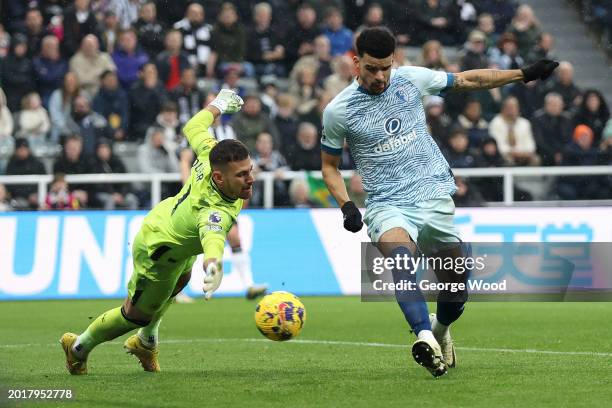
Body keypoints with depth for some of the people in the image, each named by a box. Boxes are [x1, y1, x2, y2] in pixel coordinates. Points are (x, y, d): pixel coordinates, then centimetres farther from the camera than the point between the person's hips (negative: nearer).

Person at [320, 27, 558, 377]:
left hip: (435, 197, 3)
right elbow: (329, 166, 11)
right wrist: (346, 206, -6)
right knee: (400, 252, -36)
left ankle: (440, 328, 38)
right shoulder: (338, 110, -2)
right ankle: (424, 335, -53)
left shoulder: (411, 79, 3)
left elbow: (467, 80, 17)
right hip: (387, 206, -3)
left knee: (457, 284, 3)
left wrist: (525, 74, 16)